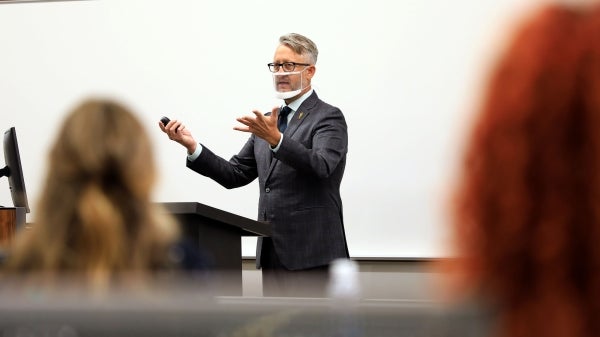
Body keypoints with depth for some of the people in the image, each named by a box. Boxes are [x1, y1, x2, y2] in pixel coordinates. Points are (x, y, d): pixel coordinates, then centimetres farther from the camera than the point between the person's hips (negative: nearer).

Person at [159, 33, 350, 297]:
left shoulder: (328, 117, -4)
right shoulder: (269, 121, 19)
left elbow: (321, 165, -23)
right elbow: (235, 175, 13)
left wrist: (275, 138, -37)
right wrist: (192, 146, -2)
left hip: (311, 254, -7)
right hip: (273, 254, 7)